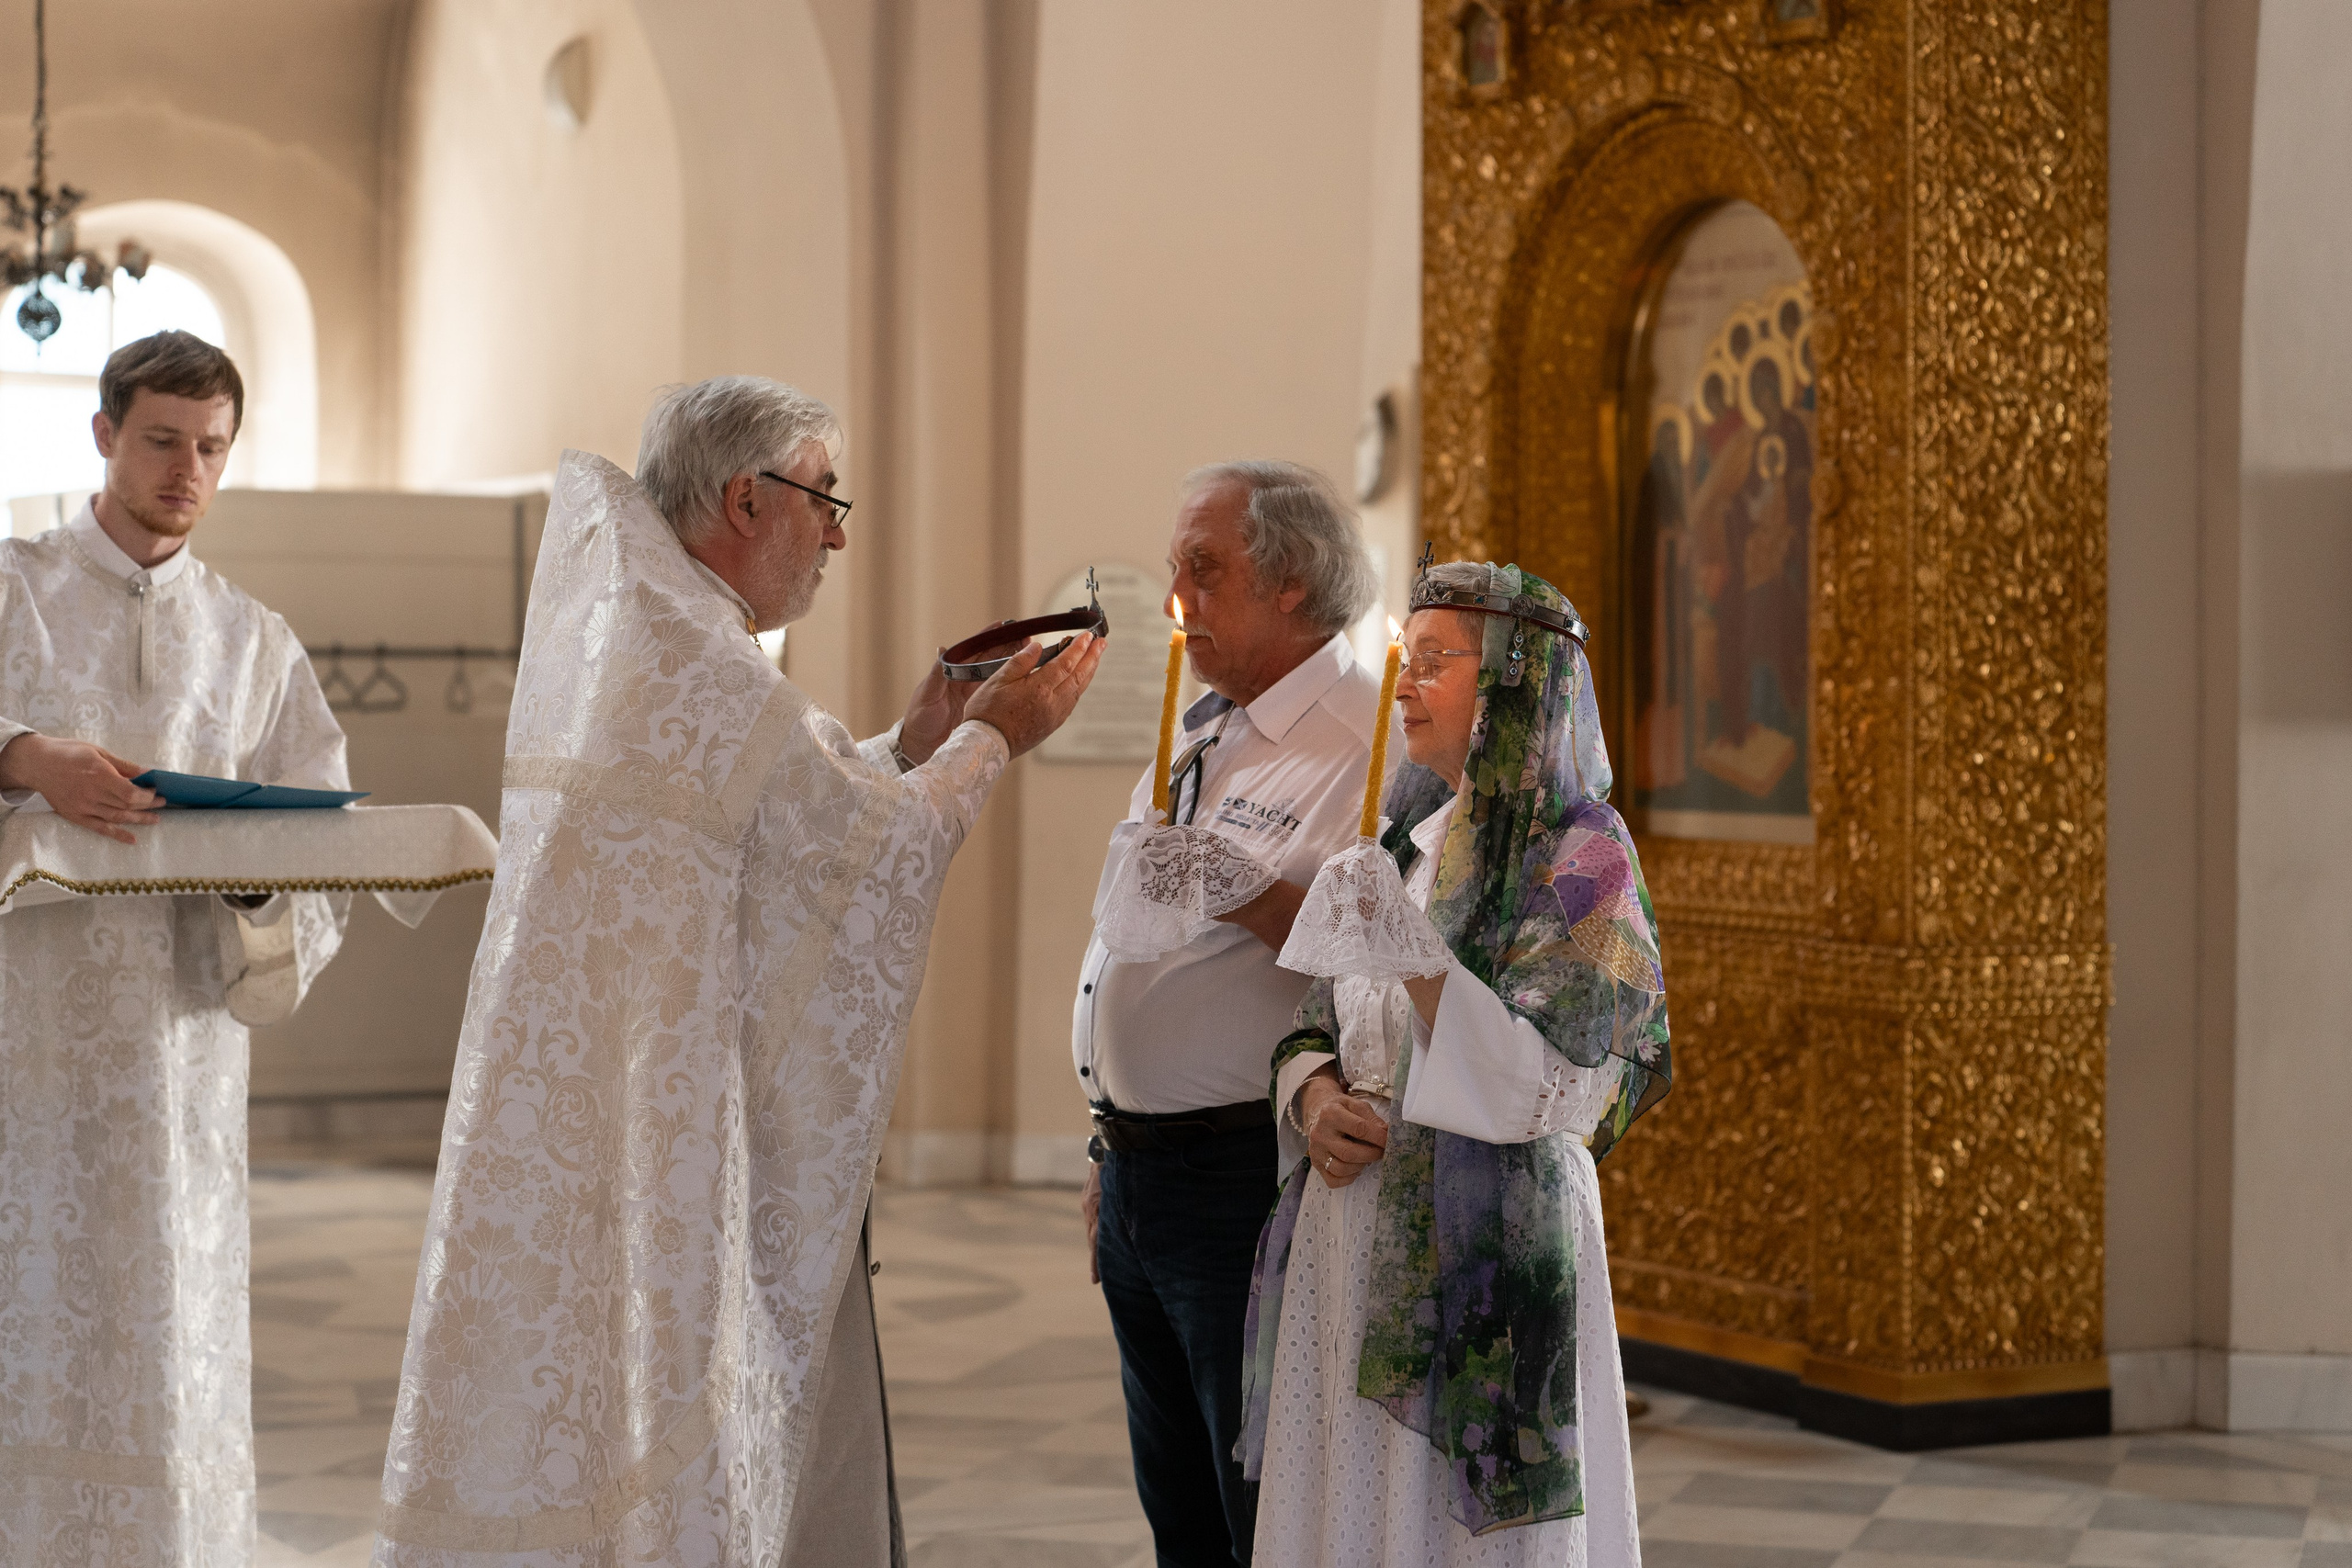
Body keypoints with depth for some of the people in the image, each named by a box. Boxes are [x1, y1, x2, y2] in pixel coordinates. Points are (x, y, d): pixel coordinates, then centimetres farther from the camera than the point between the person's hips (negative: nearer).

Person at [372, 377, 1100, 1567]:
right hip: (658, 1143, -10)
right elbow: (873, 848, -9)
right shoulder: (698, 665, -18)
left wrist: (914, 745, 16)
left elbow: (778, 814, 17)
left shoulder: (598, 635, 13)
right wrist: (988, 744, 6)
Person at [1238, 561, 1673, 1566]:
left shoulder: (1581, 857, -8)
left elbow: (1537, 1086, -16)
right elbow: (1312, 1033, 15)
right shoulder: (1405, 842, 14)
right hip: (1350, 1247, 7)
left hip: (1487, 1248, -7)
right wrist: (1316, 1100, -6)